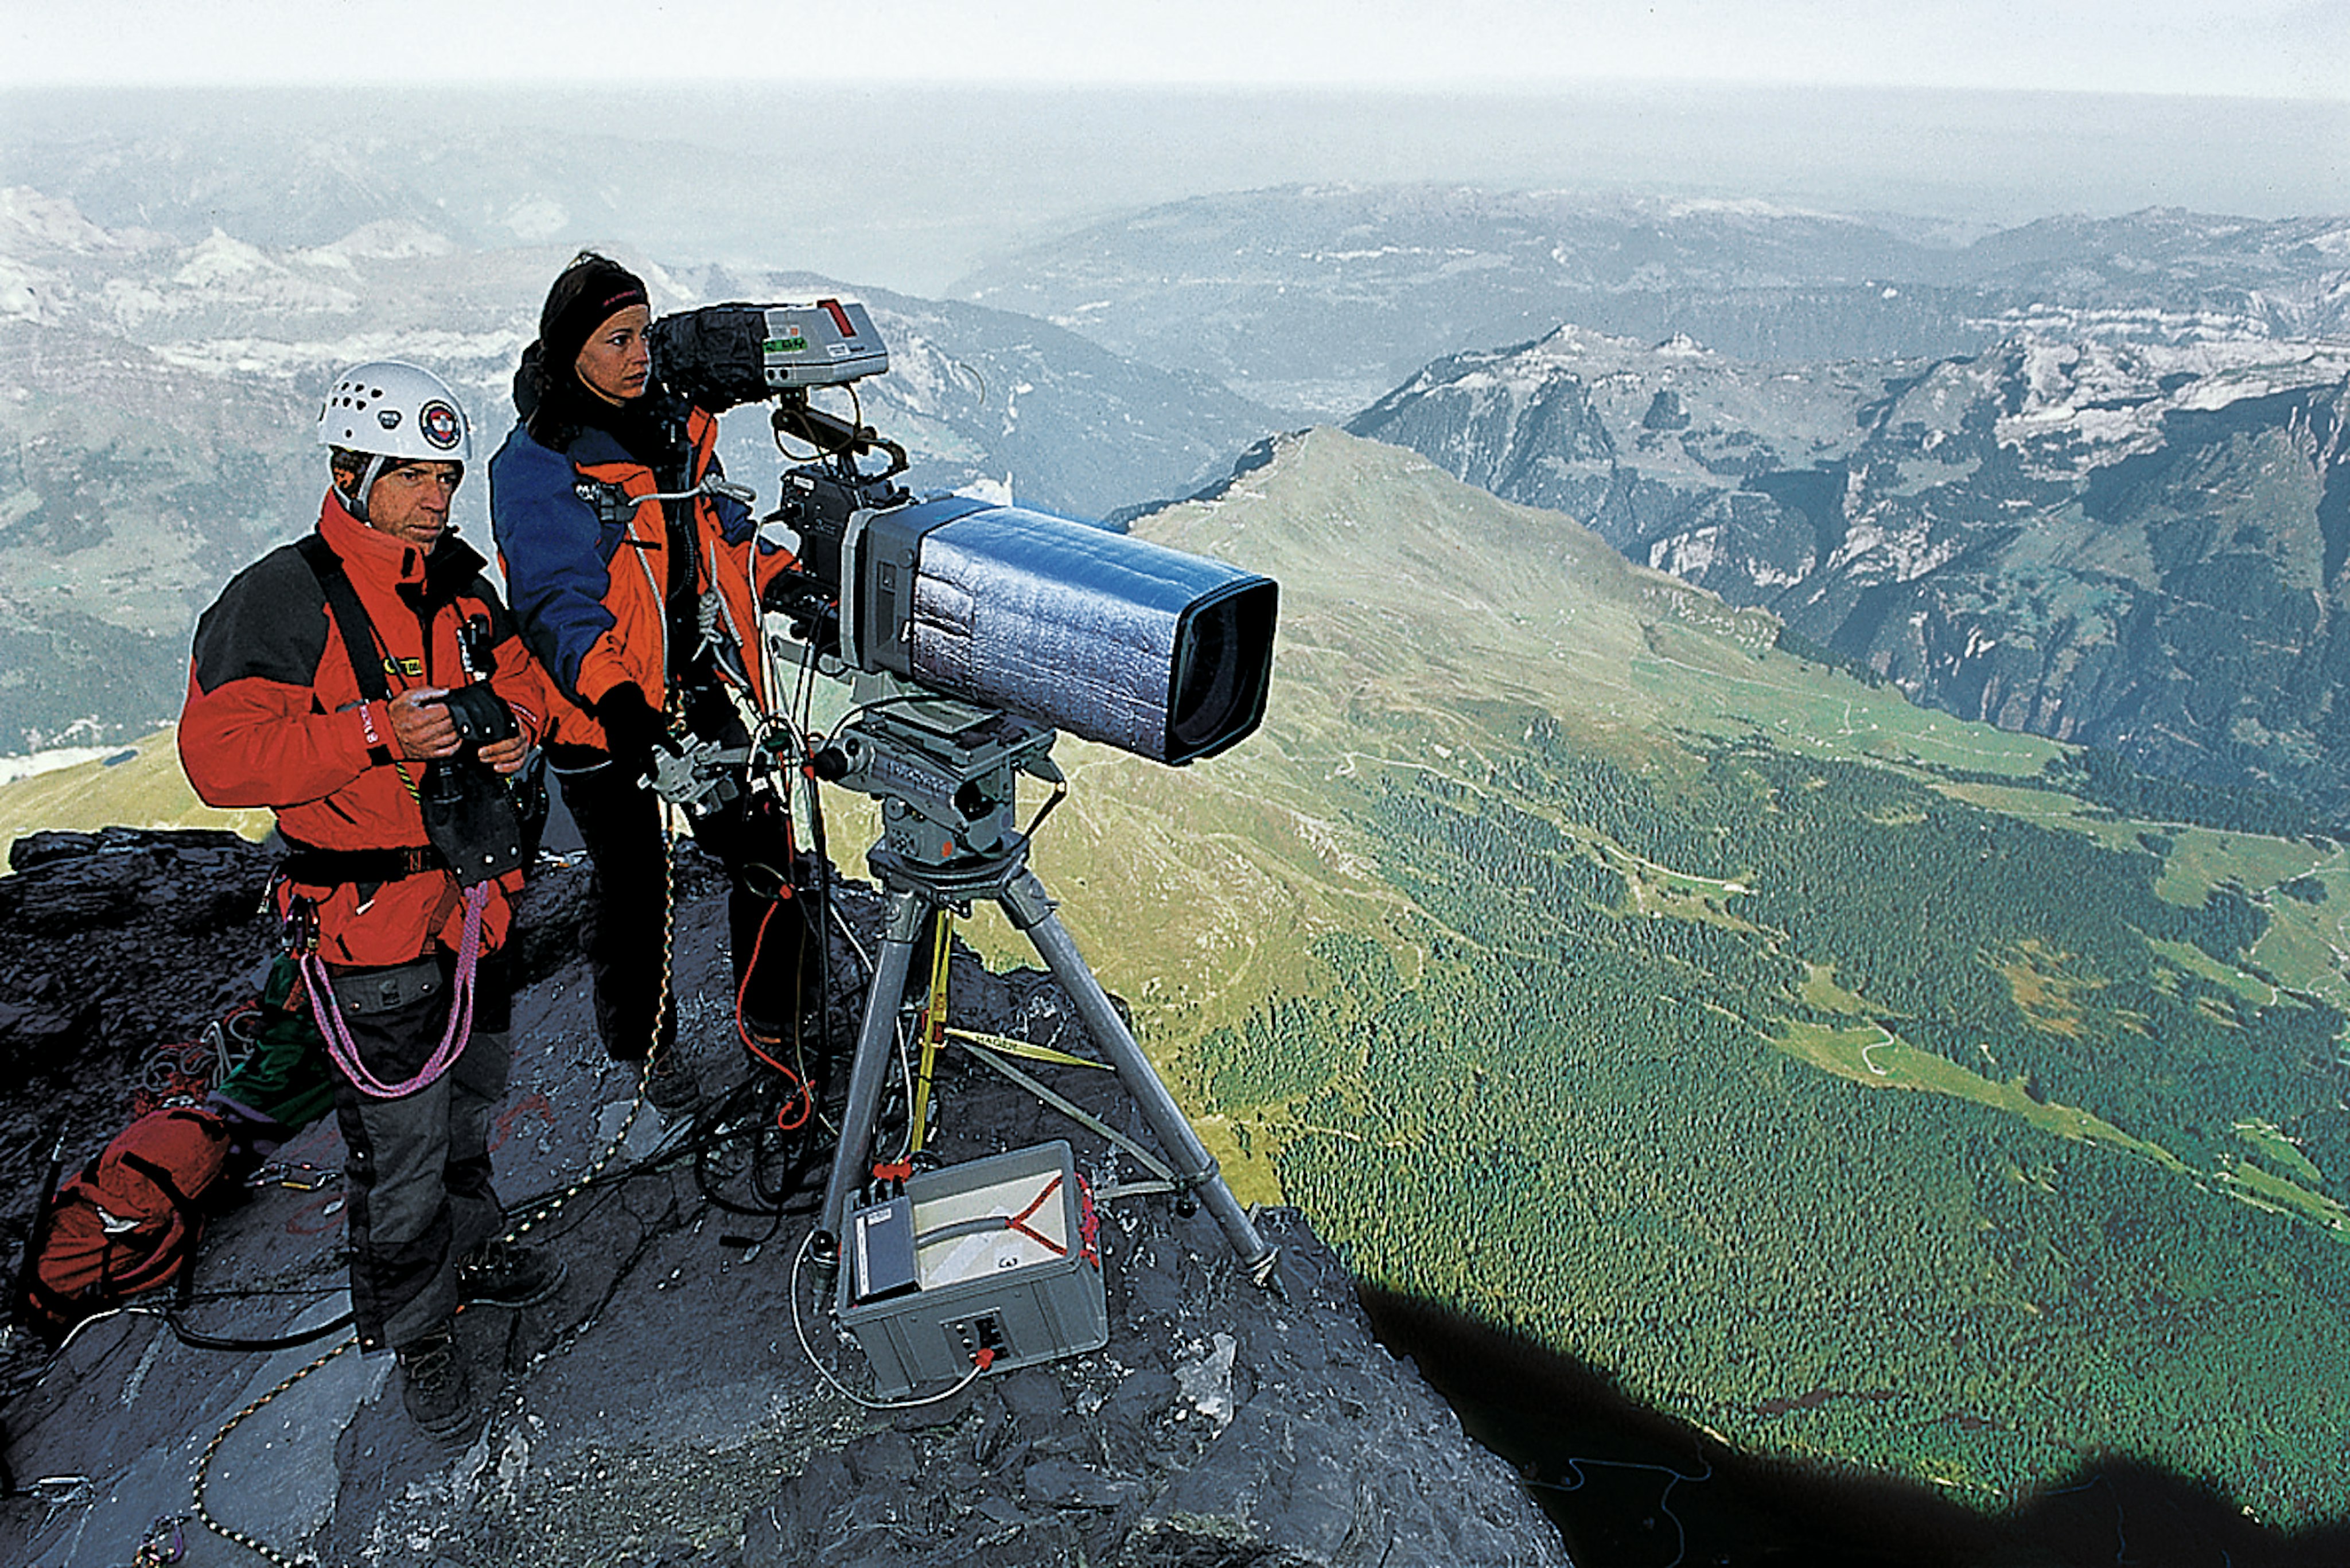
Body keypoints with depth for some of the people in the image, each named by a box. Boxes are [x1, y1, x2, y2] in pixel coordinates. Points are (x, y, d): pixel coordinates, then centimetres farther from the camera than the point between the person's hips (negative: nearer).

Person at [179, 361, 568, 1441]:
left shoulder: (458, 582, 5)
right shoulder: (278, 601, -16)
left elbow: (518, 674, 19)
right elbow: (218, 756, -21)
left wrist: (516, 722, -5)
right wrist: (375, 734, -32)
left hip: (473, 897, 7)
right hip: (368, 923, -7)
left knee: (471, 1098, 25)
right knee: (400, 1143, 4)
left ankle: (467, 1249, 48)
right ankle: (413, 1331, 26)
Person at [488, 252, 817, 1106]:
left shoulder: (674, 423, 7)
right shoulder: (535, 465, -12)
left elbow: (718, 524, 22)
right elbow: (558, 600, -22)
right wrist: (615, 698, -35)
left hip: (704, 690, 5)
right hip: (607, 712, -5)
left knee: (766, 850, 4)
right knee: (632, 886, 9)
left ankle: (776, 1018, 24)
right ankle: (648, 1044, 29)